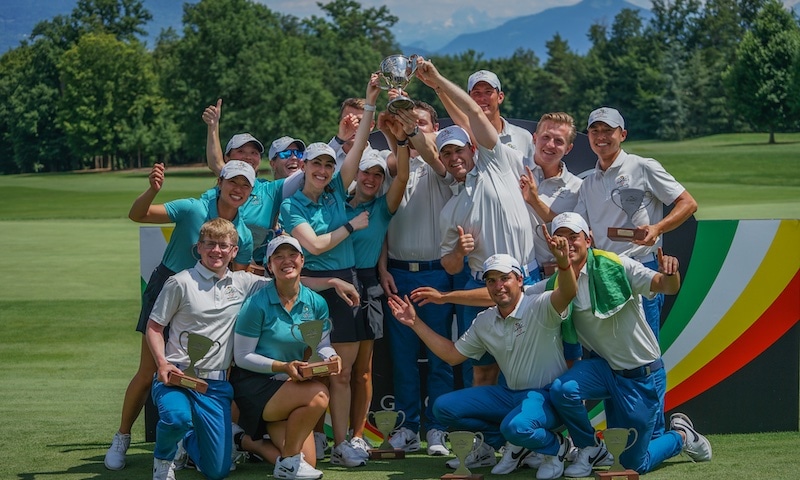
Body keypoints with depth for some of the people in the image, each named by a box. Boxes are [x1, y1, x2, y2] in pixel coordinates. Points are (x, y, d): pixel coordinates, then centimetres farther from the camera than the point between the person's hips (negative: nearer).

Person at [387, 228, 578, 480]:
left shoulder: (539, 307, -15)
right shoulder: (484, 322, 6)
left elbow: (568, 292, -36)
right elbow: (453, 354, 14)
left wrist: (563, 262, -58)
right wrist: (416, 323, 8)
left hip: (547, 396, -7)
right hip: (511, 394, 7)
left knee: (515, 426, -38)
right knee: (444, 407, -4)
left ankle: (555, 446, -4)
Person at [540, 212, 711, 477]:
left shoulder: (615, 266, -15)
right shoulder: (557, 284, -2)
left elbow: (667, 287, -25)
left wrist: (670, 272, -45)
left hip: (643, 374, -4)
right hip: (605, 367, 4)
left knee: (634, 465, -1)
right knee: (562, 390, -27)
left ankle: (681, 436, 29)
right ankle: (591, 448, 1)